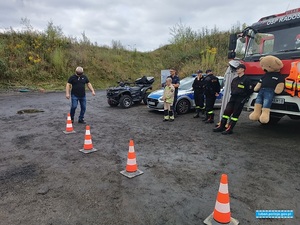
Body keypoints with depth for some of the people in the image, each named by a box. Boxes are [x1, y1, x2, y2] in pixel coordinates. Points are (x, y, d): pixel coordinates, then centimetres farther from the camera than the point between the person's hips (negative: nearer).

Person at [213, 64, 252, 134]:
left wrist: (244, 98, -8)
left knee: (235, 114, -4)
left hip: (240, 99, -7)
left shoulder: (246, 79, -7)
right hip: (233, 98, 7)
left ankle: (229, 129, -3)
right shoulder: (235, 79, 15)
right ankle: (221, 126, 6)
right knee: (226, 111, 1)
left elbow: (250, 91, -9)